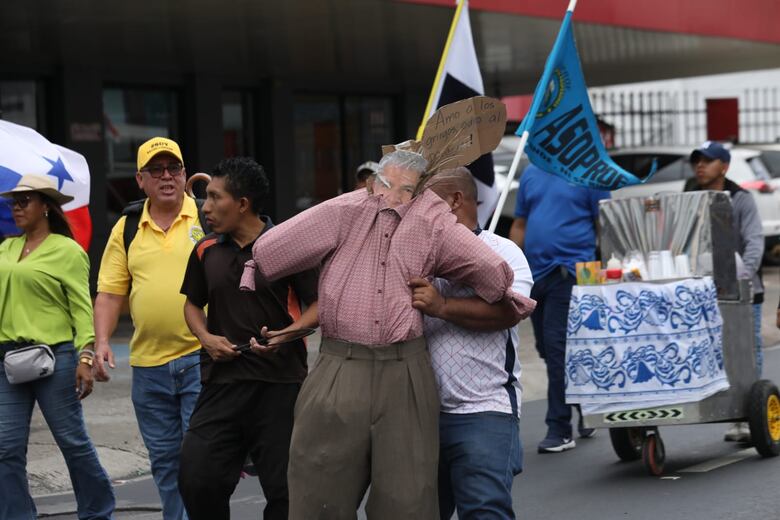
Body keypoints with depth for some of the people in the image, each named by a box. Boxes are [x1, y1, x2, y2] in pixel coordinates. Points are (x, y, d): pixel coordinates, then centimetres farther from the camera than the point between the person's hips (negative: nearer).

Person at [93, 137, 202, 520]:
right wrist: (101, 341, -4)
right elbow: (110, 293, 9)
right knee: (164, 459, 13)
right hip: (148, 363, 4)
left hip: (201, 358, -4)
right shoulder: (126, 230, 8)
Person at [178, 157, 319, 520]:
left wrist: (287, 334, -18)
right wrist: (206, 338, 1)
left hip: (280, 383, -3)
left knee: (284, 487, 3)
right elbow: (193, 303, 20)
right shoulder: (206, 251, 8)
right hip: (221, 378, 4)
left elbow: (320, 303, -1)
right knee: (196, 478, -3)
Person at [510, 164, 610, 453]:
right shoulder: (531, 174, 15)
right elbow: (520, 226, 17)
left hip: (569, 272, -6)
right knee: (547, 349, 12)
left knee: (557, 346, -12)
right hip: (535, 274, 6)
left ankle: (560, 429, -6)